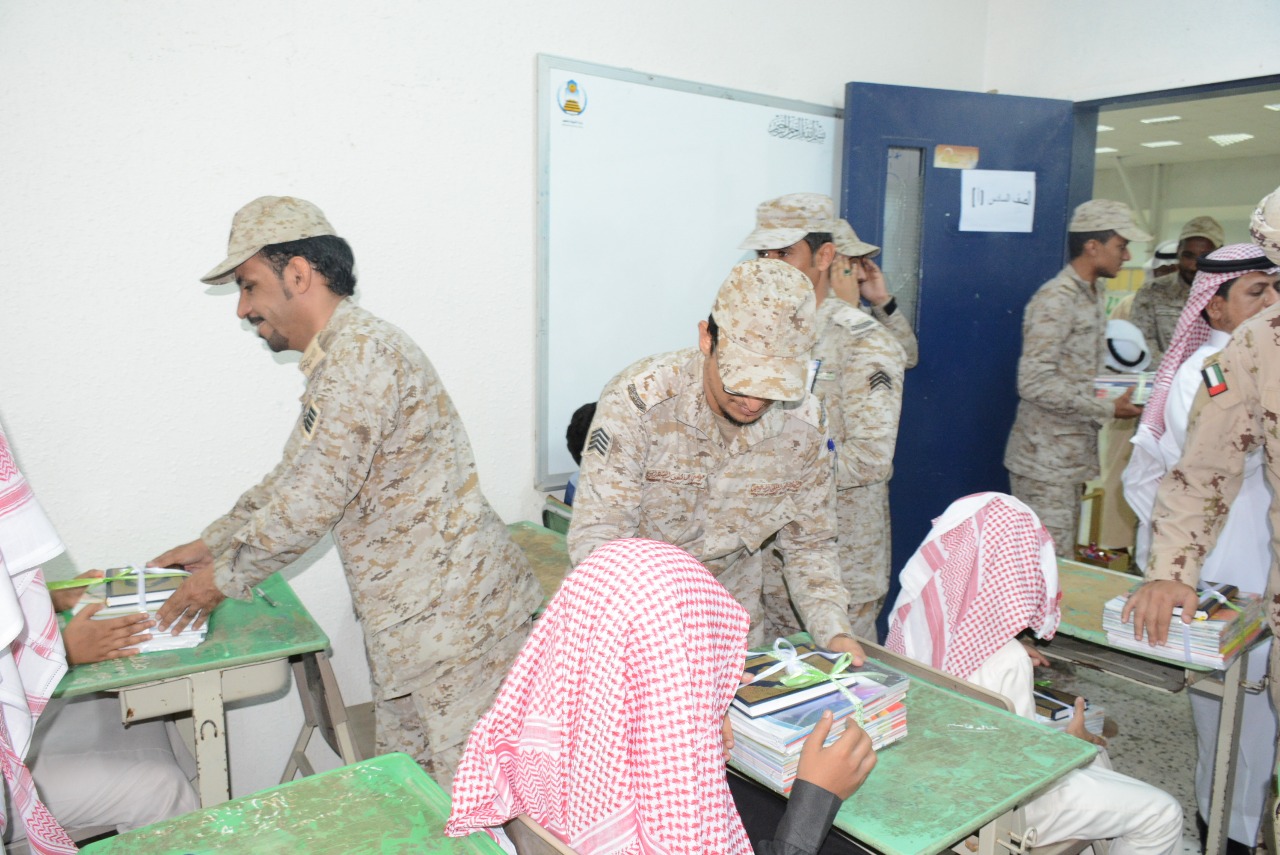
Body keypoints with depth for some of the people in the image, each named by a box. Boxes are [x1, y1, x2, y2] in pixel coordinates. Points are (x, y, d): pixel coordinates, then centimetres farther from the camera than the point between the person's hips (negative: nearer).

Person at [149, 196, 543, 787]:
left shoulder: (361, 352, -18)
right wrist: (209, 546, 23)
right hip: (410, 615, 10)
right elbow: (291, 478, 25)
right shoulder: (338, 360, 16)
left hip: (454, 610, -10)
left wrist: (225, 577, -5)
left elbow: (315, 498, -19)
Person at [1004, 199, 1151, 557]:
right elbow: (1035, 383, -22)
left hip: (1073, 457, 9)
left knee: (1062, 560, 15)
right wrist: (1108, 409, -17)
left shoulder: (1092, 293, 14)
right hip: (1046, 461, -9)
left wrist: (1122, 390, 3)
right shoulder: (1056, 299, -16)